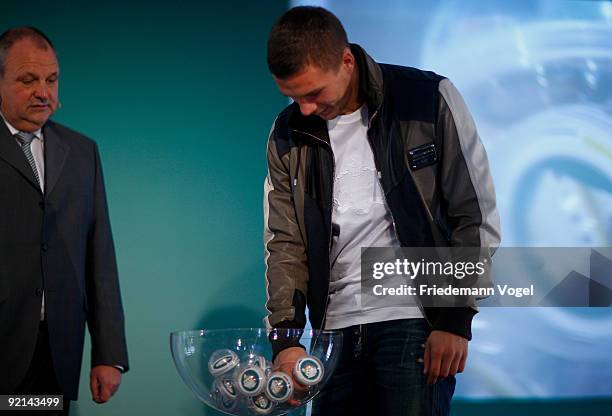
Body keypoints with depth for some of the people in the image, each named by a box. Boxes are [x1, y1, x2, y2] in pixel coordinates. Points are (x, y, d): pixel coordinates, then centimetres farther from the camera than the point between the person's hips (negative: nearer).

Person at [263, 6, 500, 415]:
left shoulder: (429, 100, -5)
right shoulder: (288, 135, 6)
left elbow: (476, 216, -4)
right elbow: (284, 242, 6)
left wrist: (456, 319, -8)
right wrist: (286, 338, -7)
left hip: (415, 321, -4)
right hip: (337, 328, 4)